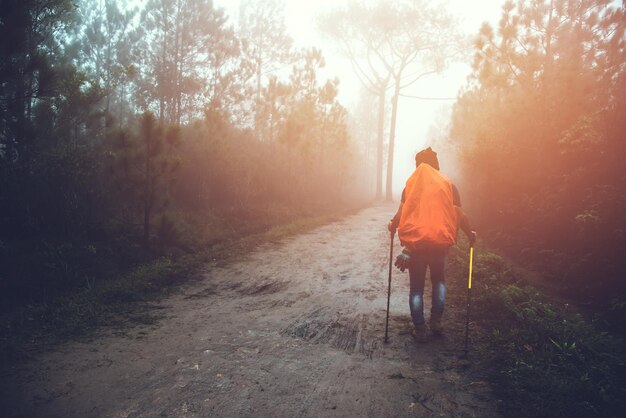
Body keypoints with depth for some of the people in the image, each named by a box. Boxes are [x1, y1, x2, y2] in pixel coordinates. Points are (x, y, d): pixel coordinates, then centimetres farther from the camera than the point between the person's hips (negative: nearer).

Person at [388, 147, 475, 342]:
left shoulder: (410, 184, 5)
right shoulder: (448, 184, 6)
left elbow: (401, 213, -5)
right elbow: (459, 214, -1)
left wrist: (392, 226, 14)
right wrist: (470, 233, 14)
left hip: (415, 241, 0)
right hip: (441, 241, 1)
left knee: (416, 287, 9)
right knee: (439, 280, 22)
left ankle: (419, 328, 7)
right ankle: (436, 319, 11)